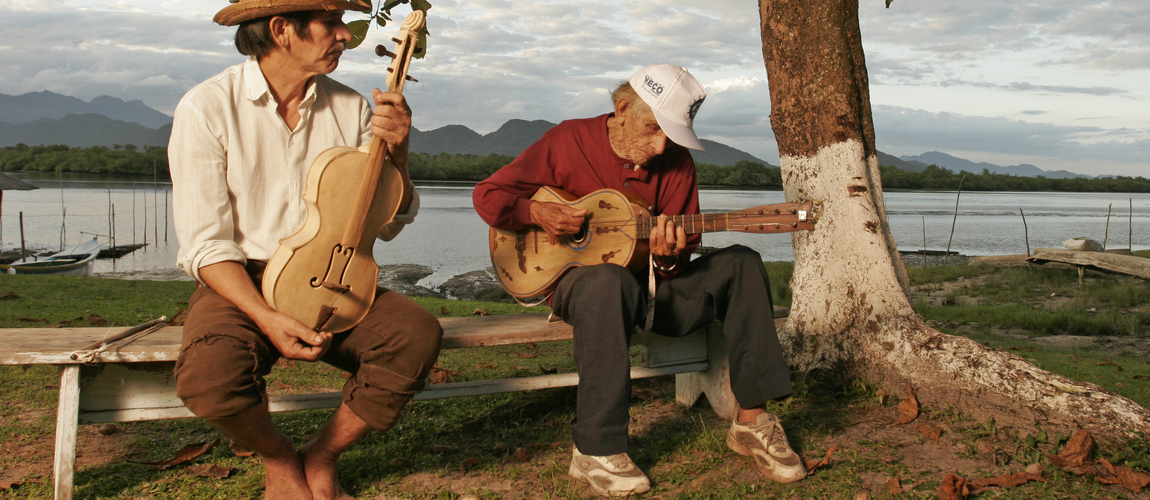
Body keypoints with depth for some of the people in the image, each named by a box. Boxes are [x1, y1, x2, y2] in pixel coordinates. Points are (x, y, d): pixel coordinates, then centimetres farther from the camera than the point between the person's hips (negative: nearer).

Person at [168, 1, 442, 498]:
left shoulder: (350, 108, 3)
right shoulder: (207, 109, -8)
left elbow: (388, 223, 5)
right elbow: (205, 244, -11)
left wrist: (396, 153, -14)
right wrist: (268, 319, -25)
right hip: (241, 284, -3)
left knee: (417, 332, -24)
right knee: (209, 377, -34)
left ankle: (320, 457, -1)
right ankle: (279, 457, 2)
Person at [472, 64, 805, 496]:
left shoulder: (676, 162, 3)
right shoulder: (569, 141, -6)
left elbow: (684, 255, 3)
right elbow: (488, 194, -1)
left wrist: (669, 259, -21)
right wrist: (536, 212, -20)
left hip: (650, 288, 4)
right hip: (575, 279, -4)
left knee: (740, 264, -14)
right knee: (609, 281, -41)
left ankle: (751, 420, -13)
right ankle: (596, 451, -35)